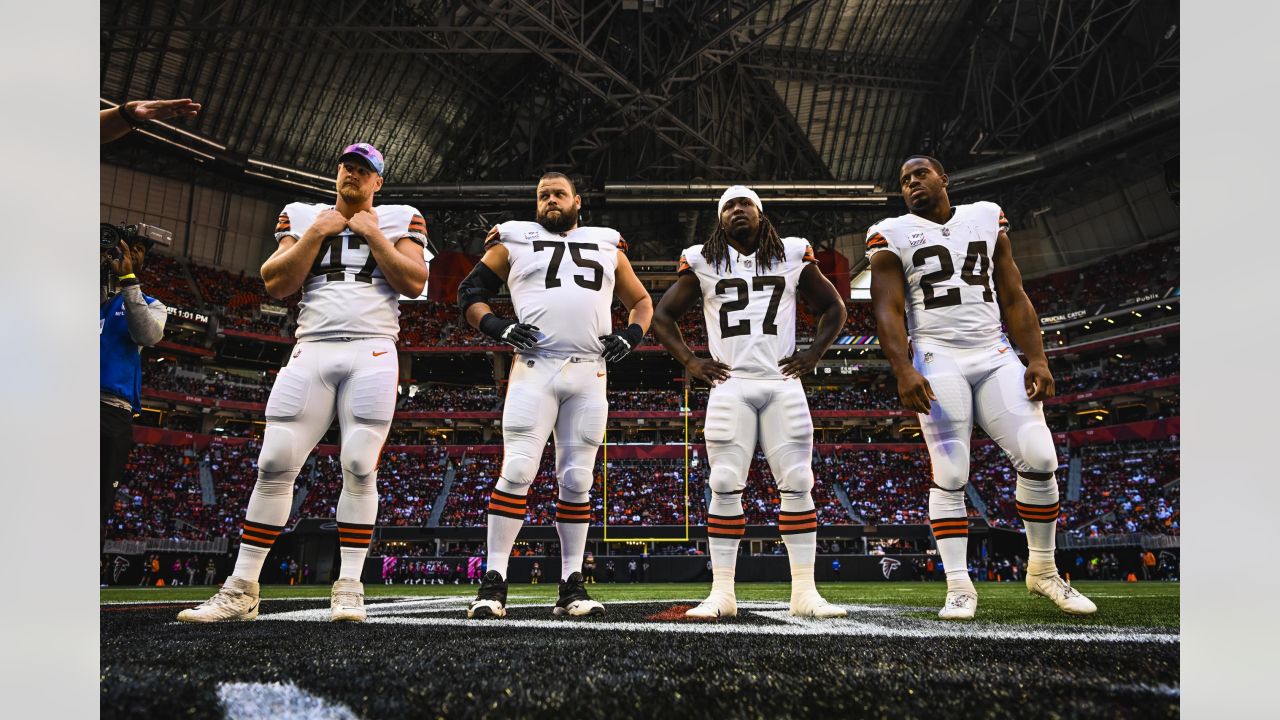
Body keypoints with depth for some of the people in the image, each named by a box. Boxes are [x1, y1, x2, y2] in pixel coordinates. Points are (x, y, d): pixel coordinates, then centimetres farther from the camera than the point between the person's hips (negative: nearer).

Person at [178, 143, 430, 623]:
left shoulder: (399, 221, 11)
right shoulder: (303, 218, 16)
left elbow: (415, 284, -2)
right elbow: (276, 285, 5)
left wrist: (373, 235, -4)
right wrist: (317, 233, 0)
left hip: (373, 354, -2)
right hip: (311, 351, 2)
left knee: (359, 468, -7)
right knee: (275, 465, -4)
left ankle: (348, 589, 1)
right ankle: (241, 591, 3)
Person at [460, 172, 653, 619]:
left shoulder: (608, 248, 20)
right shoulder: (515, 242, 13)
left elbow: (642, 302, 27)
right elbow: (470, 292, 14)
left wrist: (631, 336, 6)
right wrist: (498, 328, -5)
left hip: (589, 374, 2)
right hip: (534, 369, -2)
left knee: (576, 480, 4)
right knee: (517, 471, -11)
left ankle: (572, 586, 11)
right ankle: (493, 585, -5)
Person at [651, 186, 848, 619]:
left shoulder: (792, 257, 10)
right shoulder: (703, 263, 8)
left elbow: (834, 309, 19)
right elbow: (662, 316, 14)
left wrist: (813, 354, 4)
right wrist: (690, 362, 1)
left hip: (783, 385, 1)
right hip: (730, 386, -1)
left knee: (797, 484, -4)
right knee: (726, 487, -5)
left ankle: (805, 592, 3)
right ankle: (721, 594, 1)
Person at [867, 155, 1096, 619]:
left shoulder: (987, 219, 14)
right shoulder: (893, 236, 4)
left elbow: (1013, 298, 12)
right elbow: (888, 310, -4)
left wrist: (1037, 358, 2)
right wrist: (904, 371, -18)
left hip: (996, 356, 3)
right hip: (938, 361, -3)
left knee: (1039, 458, -7)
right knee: (950, 476, -7)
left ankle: (1043, 571, 11)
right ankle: (959, 587, 1)